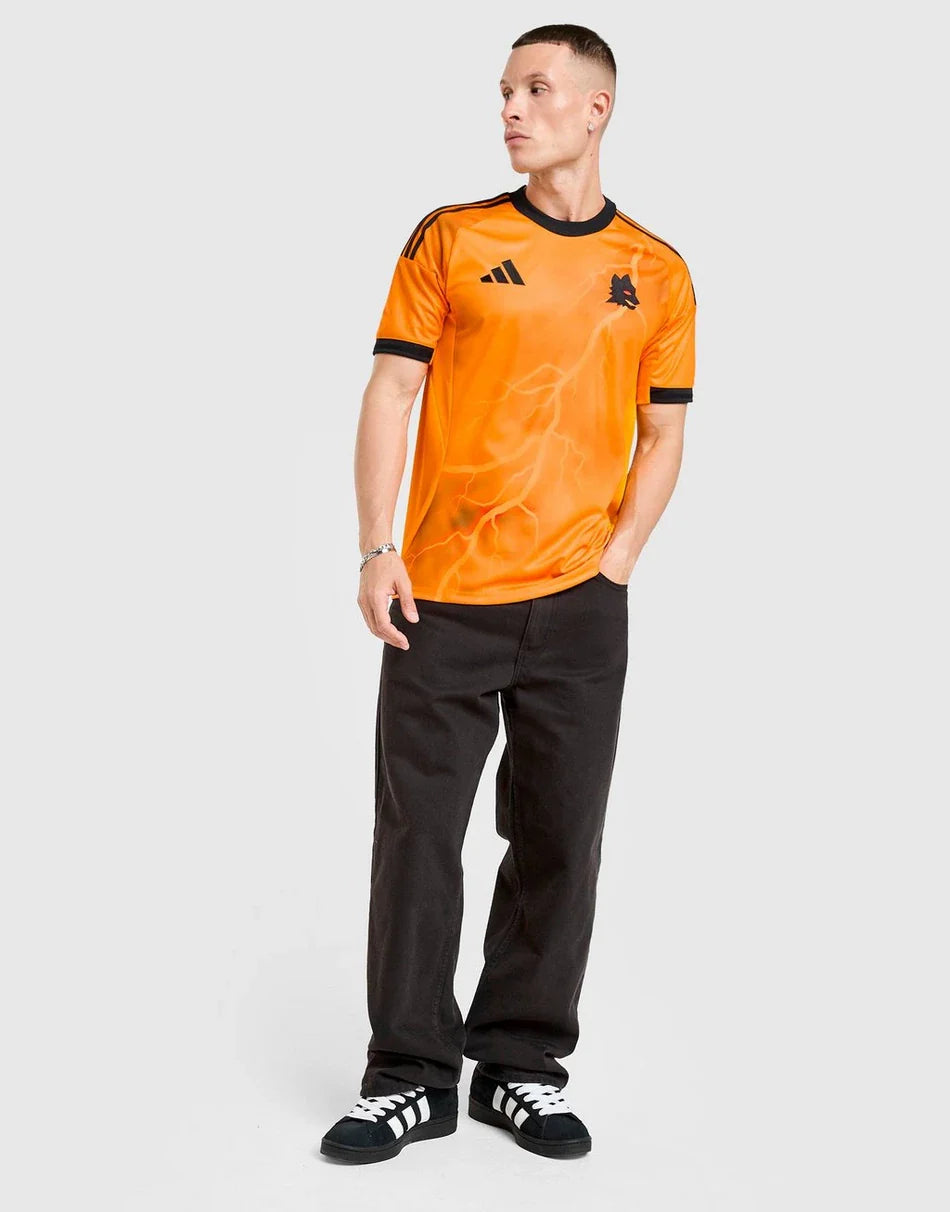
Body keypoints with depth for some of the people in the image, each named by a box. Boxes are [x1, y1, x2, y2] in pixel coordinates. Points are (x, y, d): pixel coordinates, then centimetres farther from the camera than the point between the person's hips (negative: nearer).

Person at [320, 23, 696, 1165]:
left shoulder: (657, 272, 8)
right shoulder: (450, 239, 5)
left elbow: (662, 435, 11)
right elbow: (390, 395, 1)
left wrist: (614, 561, -2)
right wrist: (377, 551, -7)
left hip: (581, 605, 1)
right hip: (442, 597, -1)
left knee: (559, 841, 5)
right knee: (418, 833, 2)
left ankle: (521, 1063, 19)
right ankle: (411, 1074, 13)